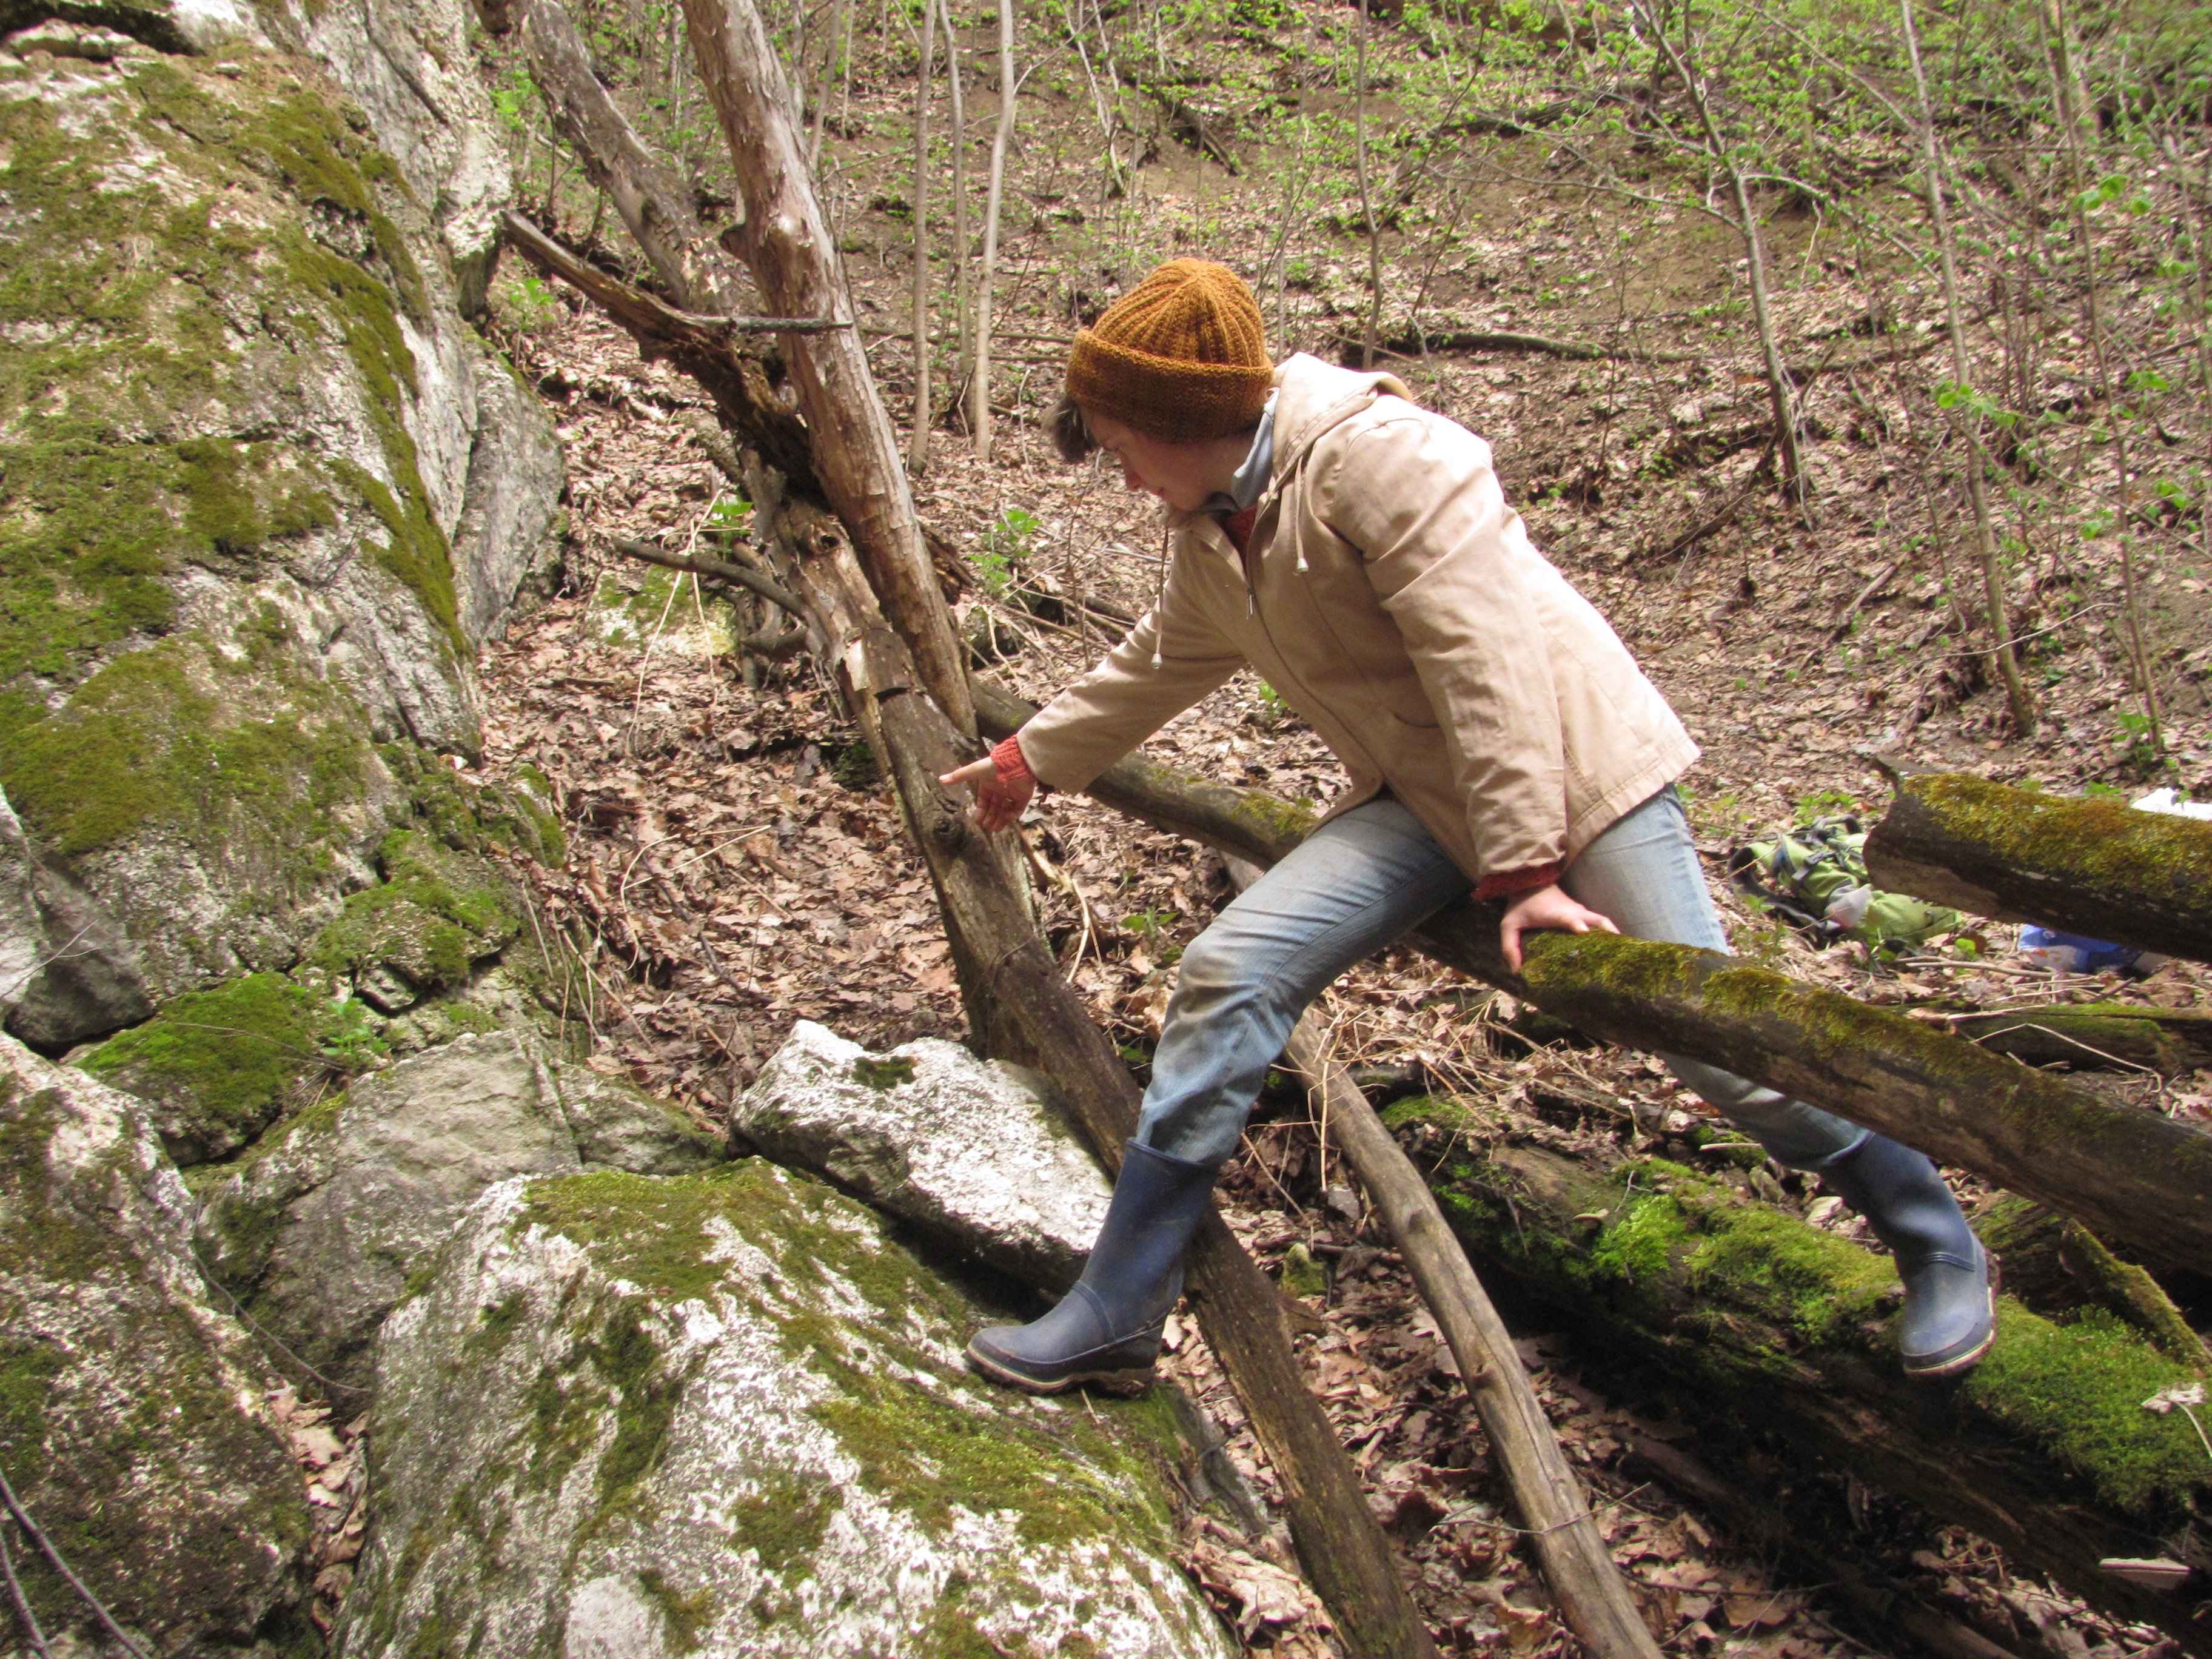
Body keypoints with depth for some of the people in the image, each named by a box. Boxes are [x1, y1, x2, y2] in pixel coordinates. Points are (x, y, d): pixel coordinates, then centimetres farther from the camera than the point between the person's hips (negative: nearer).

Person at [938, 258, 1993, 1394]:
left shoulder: (1379, 454, -21)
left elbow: (1483, 656, -24)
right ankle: (1116, 1313, -6)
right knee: (1228, 973, -12)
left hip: (1568, 761, -7)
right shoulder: (1210, 536, 6)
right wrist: (1030, 759, 33)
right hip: (1422, 797, 7)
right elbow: (1155, 667, 25)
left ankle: (1933, 1239, 21)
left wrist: (1523, 867, -24)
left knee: (1710, 1035, -9)